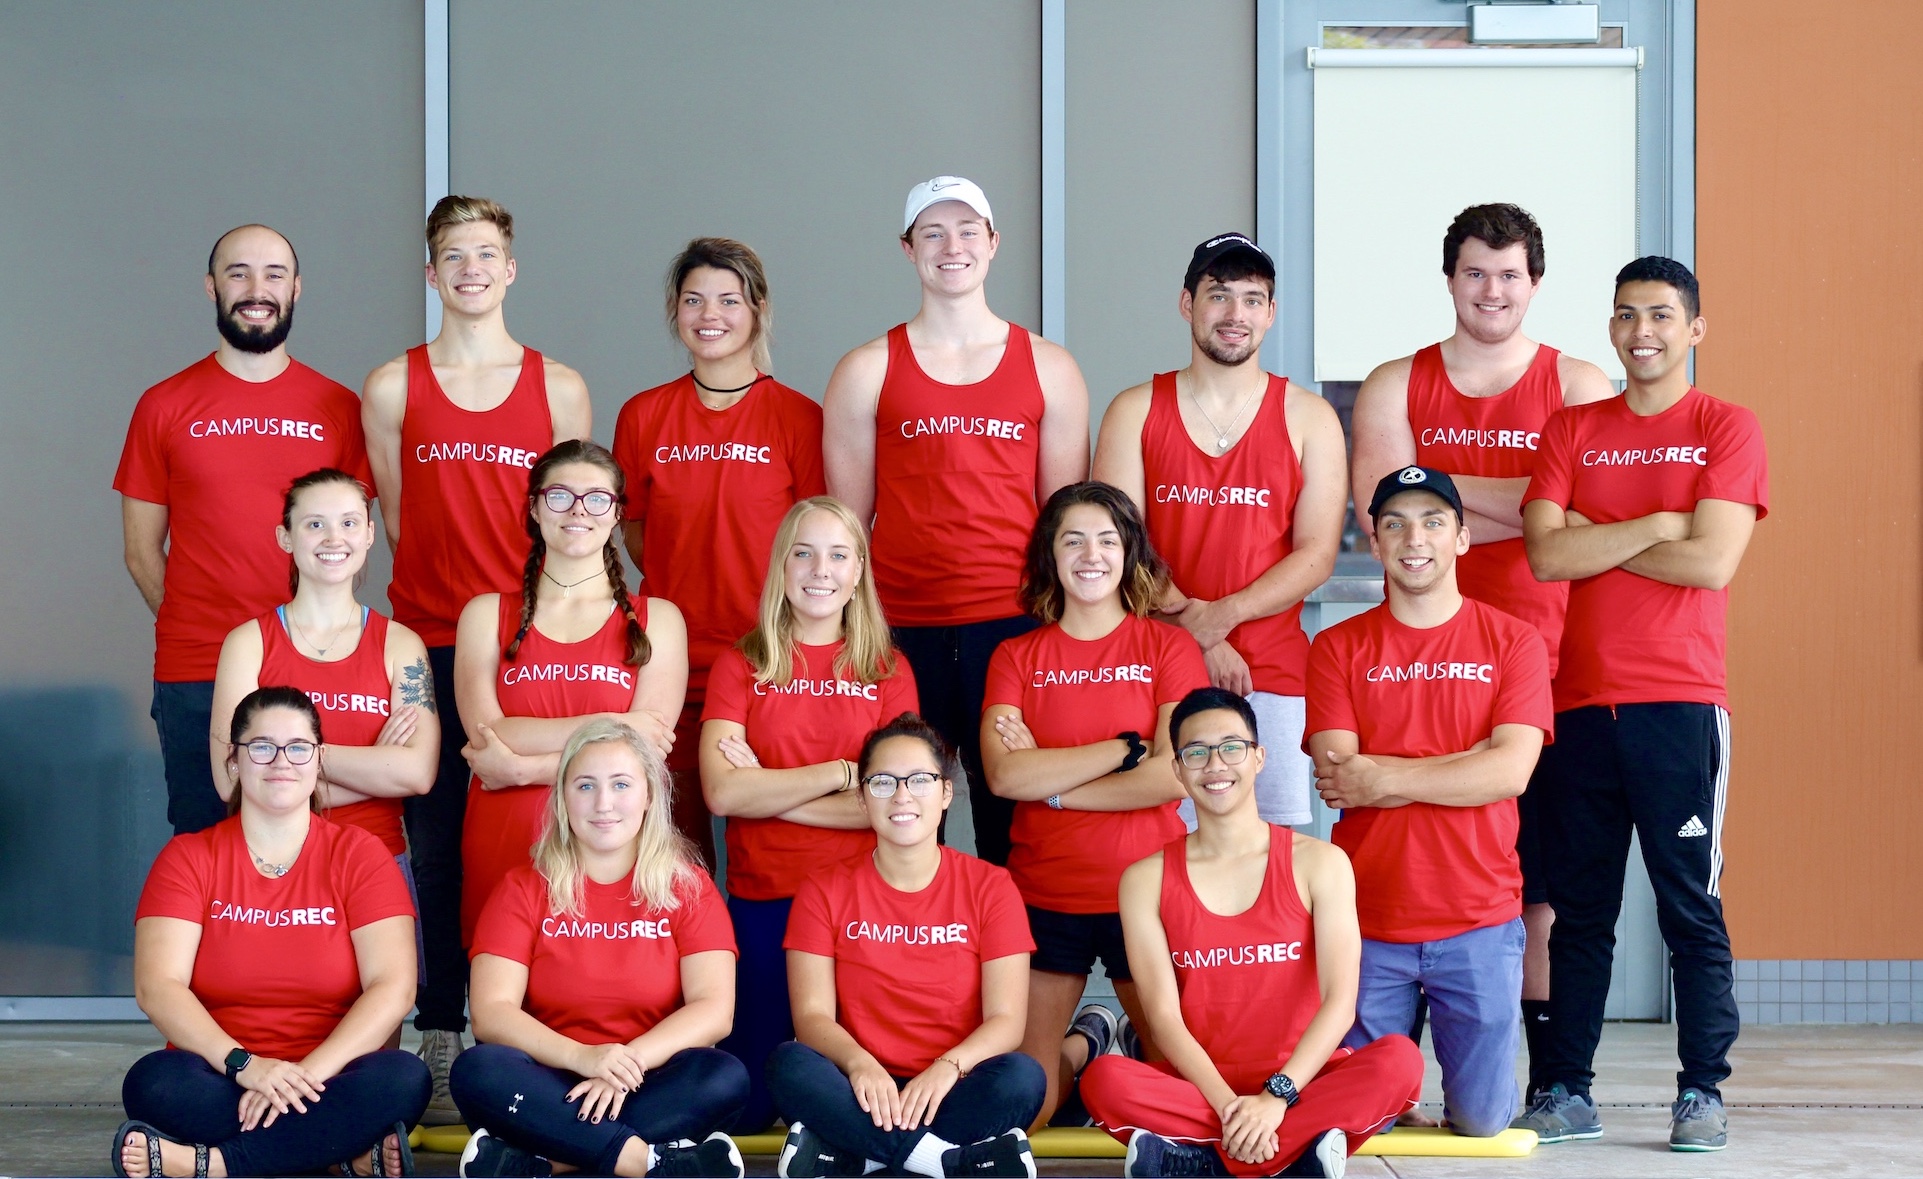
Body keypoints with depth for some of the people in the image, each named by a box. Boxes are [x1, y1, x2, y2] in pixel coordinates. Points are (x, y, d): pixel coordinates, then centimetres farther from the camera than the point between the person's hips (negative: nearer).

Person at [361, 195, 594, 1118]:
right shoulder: (393, 387, 8)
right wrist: (439, 588, 4)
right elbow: (394, 522, 11)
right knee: (437, 843, -1)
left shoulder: (558, 387, 9)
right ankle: (441, 1045, 5)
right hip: (428, 644, 0)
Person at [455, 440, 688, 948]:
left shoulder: (657, 620, 8)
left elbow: (646, 751, -5)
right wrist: (610, 727, -11)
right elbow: (485, 734, -5)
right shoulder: (488, 615, 11)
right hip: (503, 854, 1)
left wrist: (521, 767, -10)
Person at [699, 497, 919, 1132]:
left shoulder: (888, 670, 7)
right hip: (762, 898, 0)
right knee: (748, 1103, -3)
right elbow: (722, 792, -9)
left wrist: (770, 793, -9)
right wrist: (842, 773, -11)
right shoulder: (742, 665, 6)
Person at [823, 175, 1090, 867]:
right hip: (902, 630, 0)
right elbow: (846, 520, 8)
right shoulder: (867, 373, 7)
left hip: (1013, 627, 0)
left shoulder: (1049, 369, 10)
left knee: (1012, 827, 3)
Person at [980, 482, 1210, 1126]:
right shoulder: (1017, 657, 6)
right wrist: (1127, 747, -13)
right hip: (1045, 896, 2)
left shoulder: (1168, 647, 1)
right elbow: (1005, 774, -10)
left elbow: (1175, 775, -12)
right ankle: (1087, 1043, 33)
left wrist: (1052, 784, -10)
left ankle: (1133, 1047, 32)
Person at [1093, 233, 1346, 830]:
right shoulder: (1135, 412, 8)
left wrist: (1221, 616, -13)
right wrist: (1198, 637, -11)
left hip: (1273, 674, 0)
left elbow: (1317, 554, 0)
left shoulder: (1308, 418, 8)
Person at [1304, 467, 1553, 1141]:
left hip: (1479, 920, 0)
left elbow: (1512, 770, -10)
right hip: (1366, 920, 1)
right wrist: (1468, 765, -12)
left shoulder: (1512, 642, 3)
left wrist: (1381, 777, -12)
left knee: (1481, 1120, 1)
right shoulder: (1338, 648, 4)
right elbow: (1334, 778, -9)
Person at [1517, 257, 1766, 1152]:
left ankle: (1703, 1093, 4)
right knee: (1579, 908, 7)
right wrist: (1656, 524, -8)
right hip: (1581, 701, 3)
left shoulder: (1725, 430, 2)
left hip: (1680, 705, -3)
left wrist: (1595, 538, -3)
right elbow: (1546, 554, -2)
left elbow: (1712, 562, -11)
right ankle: (1566, 1090, 12)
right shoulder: (1572, 430, 12)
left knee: (1692, 907, -2)